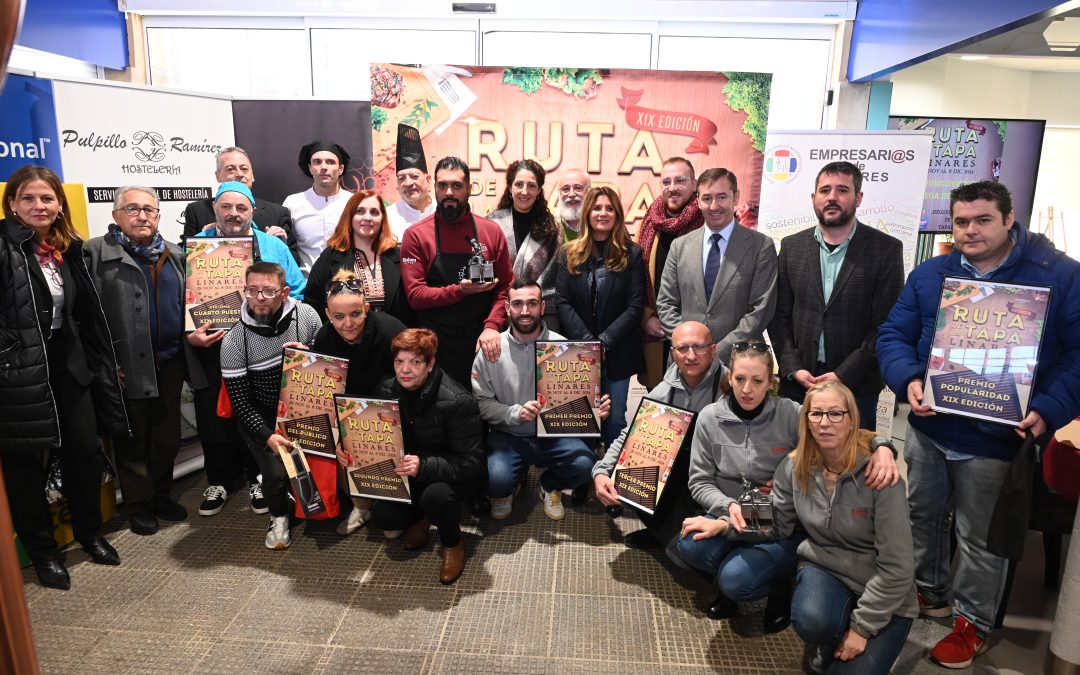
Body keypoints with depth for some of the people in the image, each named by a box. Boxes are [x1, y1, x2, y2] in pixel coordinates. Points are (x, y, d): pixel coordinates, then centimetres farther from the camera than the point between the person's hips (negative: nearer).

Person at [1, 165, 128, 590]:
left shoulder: (67, 249, 9)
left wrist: (100, 364, 15)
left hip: (69, 365, 6)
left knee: (85, 451, 10)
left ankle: (90, 533, 30)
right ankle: (42, 551, 23)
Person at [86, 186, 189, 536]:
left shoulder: (175, 255, 12)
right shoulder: (96, 253, -5)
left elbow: (186, 305, 17)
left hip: (169, 364, 5)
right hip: (127, 367, -5)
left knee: (167, 437, 14)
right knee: (132, 441, 8)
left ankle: (161, 496, 31)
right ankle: (139, 506, 23)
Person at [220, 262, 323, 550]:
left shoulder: (307, 316, -11)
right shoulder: (234, 341, -15)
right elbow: (240, 400, -12)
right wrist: (268, 436, -23)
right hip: (261, 417, -2)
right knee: (278, 472, -18)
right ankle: (279, 517, 15)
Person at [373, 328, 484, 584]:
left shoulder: (457, 401, -27)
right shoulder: (386, 391, -7)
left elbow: (471, 464, -27)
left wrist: (423, 466, -41)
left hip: (450, 474, -5)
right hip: (406, 473, 5)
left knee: (436, 496, -35)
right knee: (382, 516, -17)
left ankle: (453, 544, 0)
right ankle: (419, 518, 19)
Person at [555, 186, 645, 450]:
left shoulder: (632, 254, 1)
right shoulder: (569, 254, 6)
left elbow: (635, 306, -5)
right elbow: (562, 302, -2)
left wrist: (604, 342, -15)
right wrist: (588, 342, -13)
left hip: (617, 354, -1)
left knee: (614, 421, 4)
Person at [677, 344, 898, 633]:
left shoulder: (791, 414, -12)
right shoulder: (710, 417, -6)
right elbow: (700, 481, -3)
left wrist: (882, 447, -36)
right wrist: (728, 506, -22)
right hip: (730, 516, 3)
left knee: (737, 580, -26)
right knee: (690, 545, -27)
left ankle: (778, 583, 10)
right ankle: (731, 576, 6)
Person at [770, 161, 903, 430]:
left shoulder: (886, 249, -3)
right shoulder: (792, 246, 5)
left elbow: (886, 324, -6)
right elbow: (779, 315, 4)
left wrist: (843, 375, -12)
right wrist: (794, 369, -6)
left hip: (856, 385, -2)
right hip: (796, 381, 2)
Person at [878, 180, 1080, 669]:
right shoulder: (929, 275, 3)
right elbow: (894, 335, 2)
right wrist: (908, 379, -17)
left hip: (996, 441, -3)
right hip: (927, 429, 4)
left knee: (980, 538, 11)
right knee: (922, 516, 19)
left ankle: (973, 621, 33)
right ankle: (928, 593, 42)